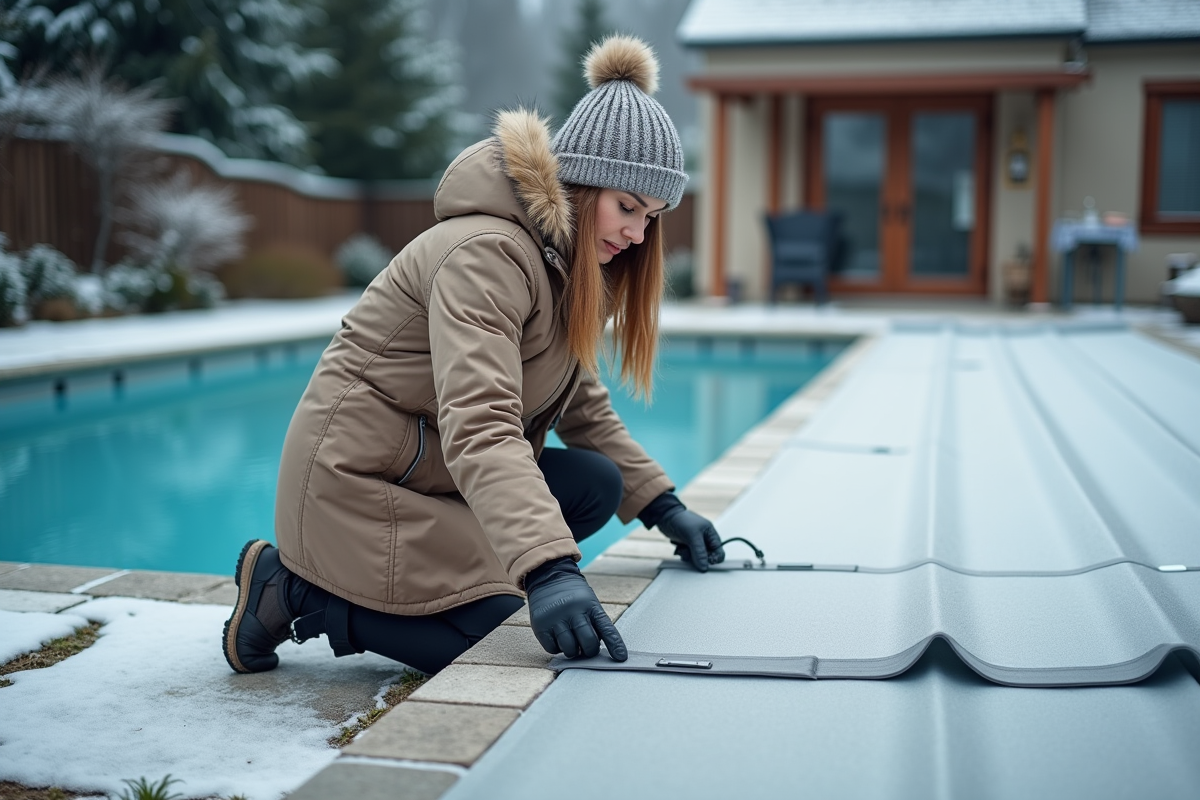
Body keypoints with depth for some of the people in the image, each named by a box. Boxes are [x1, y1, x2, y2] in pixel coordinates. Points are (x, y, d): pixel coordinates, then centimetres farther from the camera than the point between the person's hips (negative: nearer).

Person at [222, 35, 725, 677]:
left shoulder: (570, 264, 9)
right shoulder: (485, 252, -24)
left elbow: (582, 406, 13)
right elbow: (479, 426, -37)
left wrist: (663, 507, 4)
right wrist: (549, 571, -47)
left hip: (432, 469, 10)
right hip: (357, 476, -9)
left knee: (596, 485, -5)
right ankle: (294, 588, 1)